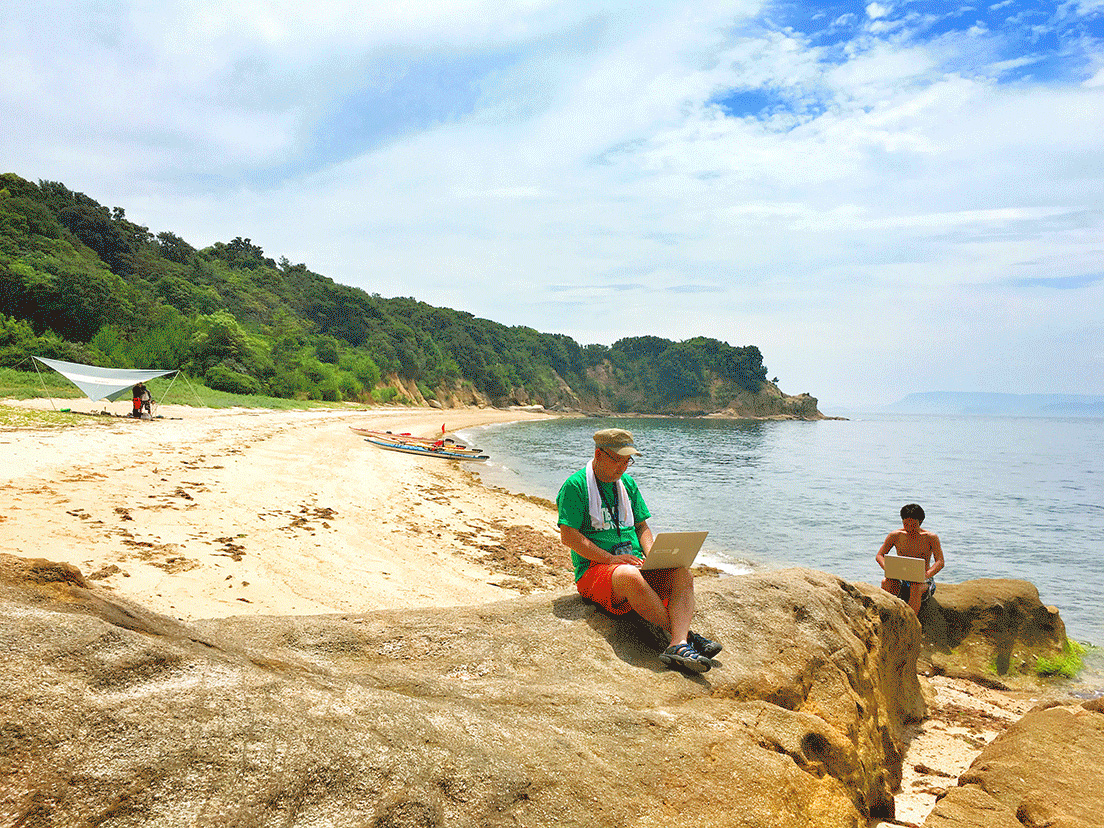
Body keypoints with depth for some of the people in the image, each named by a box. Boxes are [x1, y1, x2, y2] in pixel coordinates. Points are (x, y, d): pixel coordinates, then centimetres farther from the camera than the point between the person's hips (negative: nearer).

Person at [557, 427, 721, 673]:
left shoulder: (627, 483, 18)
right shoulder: (575, 485, -3)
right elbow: (568, 536, -11)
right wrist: (612, 559, -18)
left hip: (635, 564, 6)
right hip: (594, 569, -6)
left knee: (682, 574, -21)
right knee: (630, 577, -39)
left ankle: (678, 646, -40)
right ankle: (685, 634, -26)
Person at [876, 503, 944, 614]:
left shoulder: (931, 537, -4)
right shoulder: (895, 536, 1)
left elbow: (940, 562, -13)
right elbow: (879, 555, 0)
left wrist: (928, 574, -34)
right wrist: (887, 568, -24)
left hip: (924, 581, -2)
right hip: (901, 580, 2)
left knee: (916, 588, -37)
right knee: (886, 582, -32)